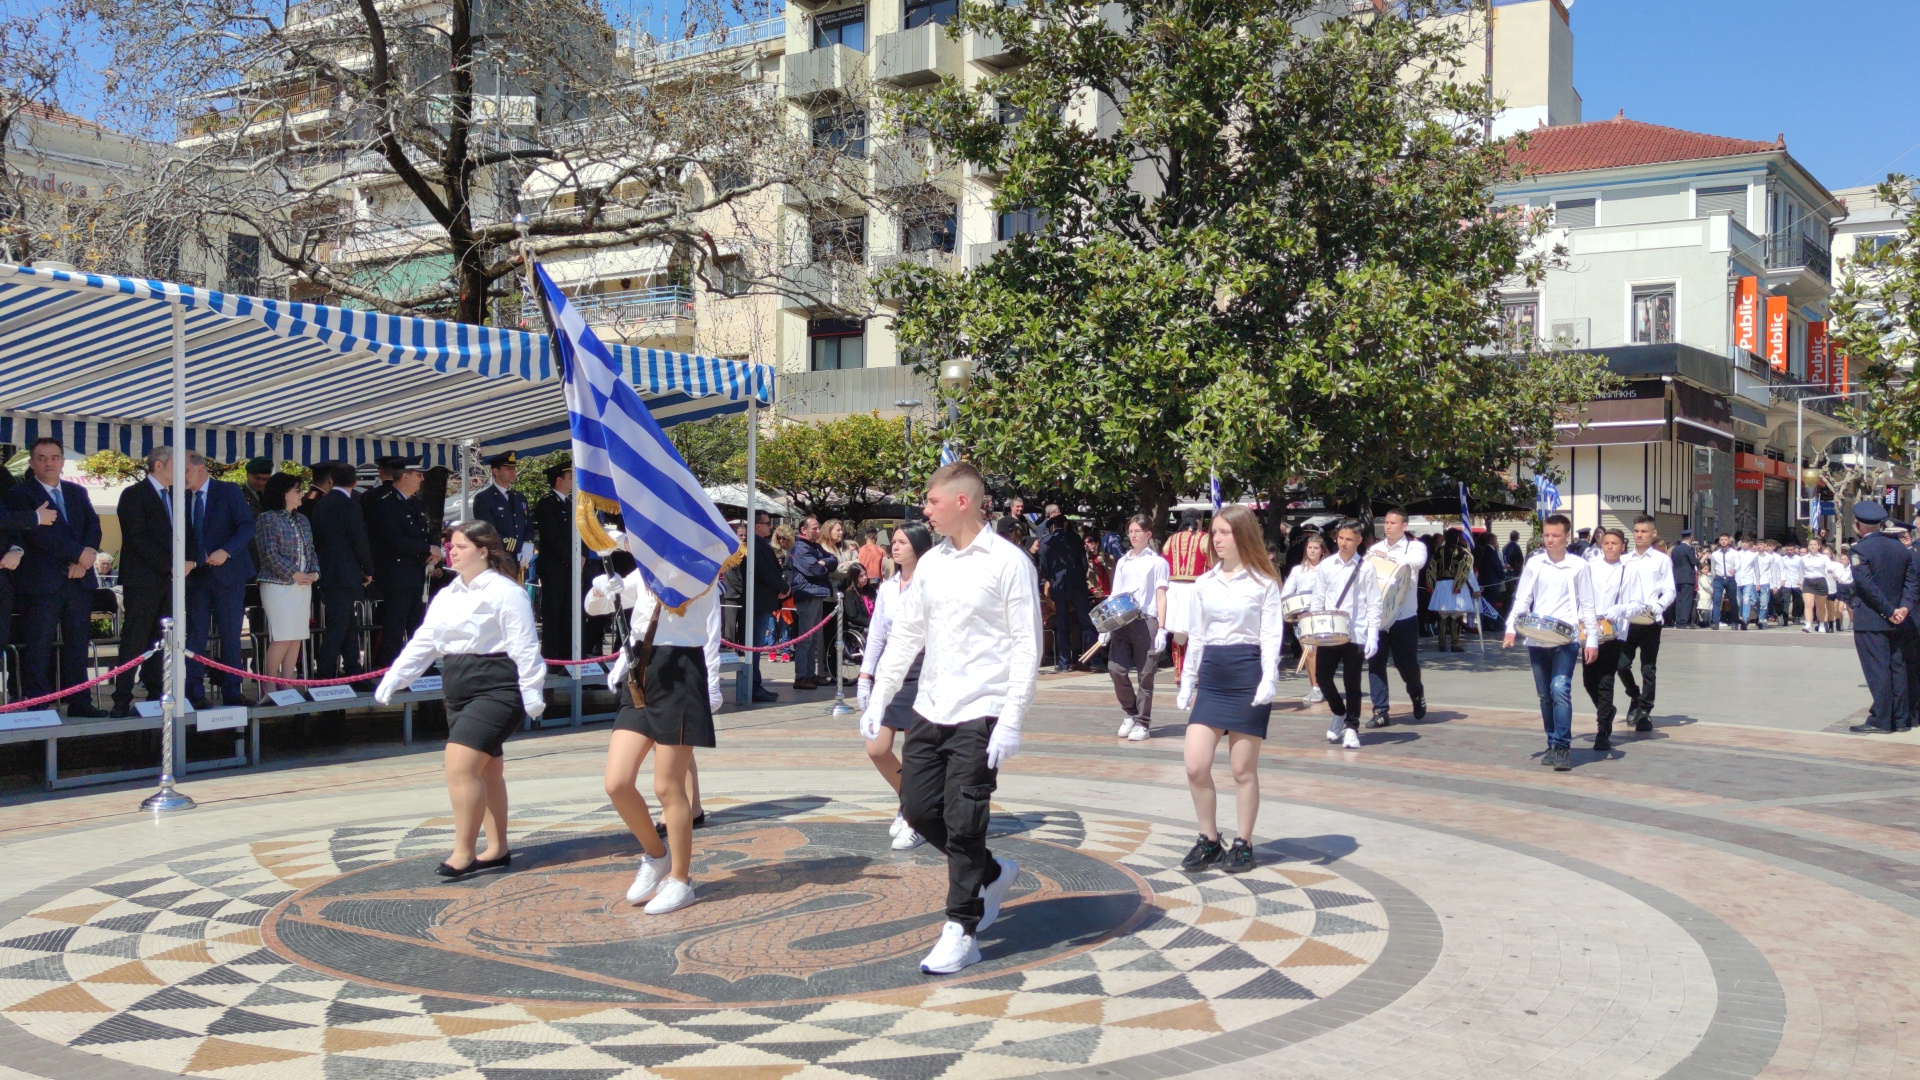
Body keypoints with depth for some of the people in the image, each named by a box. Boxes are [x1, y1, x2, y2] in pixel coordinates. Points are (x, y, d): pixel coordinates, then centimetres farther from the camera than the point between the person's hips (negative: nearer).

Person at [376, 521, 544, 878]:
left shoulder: (505, 592, -10)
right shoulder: (446, 597, 14)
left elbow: (524, 648, -14)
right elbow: (422, 643, 13)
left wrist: (532, 697, -17)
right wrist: (391, 681, 5)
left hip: (496, 690, -8)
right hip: (460, 694, 8)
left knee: (460, 766, -16)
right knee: (486, 772, 14)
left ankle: (464, 852, -8)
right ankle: (497, 849, 23)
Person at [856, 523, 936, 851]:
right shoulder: (887, 588, 10)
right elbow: (876, 635, 14)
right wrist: (865, 677, 10)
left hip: (922, 673, -6)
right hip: (890, 673, 6)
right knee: (876, 749, 3)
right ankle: (908, 803, 29)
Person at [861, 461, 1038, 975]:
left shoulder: (1007, 562, -9)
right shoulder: (931, 562, 10)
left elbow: (1026, 645, -11)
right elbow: (906, 632, 16)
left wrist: (1011, 720, -16)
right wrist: (879, 698, 12)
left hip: (980, 714, -7)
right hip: (930, 709, 7)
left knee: (962, 822, -4)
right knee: (918, 807, 8)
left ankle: (962, 932, 9)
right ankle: (992, 874, 31)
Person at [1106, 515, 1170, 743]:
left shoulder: (1157, 562, 4)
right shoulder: (1122, 562, 18)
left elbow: (1161, 597, -1)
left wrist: (1161, 629, -9)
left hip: (1146, 622, -4)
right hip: (1121, 621, 4)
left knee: (1145, 674, -2)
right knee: (1115, 668, -8)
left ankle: (1143, 723, 6)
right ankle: (1129, 713, 12)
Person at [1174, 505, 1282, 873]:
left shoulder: (1264, 582, -1)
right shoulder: (1204, 583, 11)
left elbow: (1271, 635, -6)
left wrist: (1269, 681, -18)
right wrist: (1187, 684, 14)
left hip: (1247, 675, -4)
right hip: (1211, 677, 4)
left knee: (1244, 770, 2)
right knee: (1195, 767, -2)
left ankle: (1243, 844, 15)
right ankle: (1208, 841, 13)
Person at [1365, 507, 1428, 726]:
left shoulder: (1415, 546, 3)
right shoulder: (1375, 549, 13)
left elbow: (1418, 561, -19)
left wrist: (1389, 558, -25)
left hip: (1404, 617, -3)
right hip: (1377, 616, 3)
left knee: (1407, 663, 2)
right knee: (1375, 662, -3)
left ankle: (1417, 694, 34)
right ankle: (1380, 712, 3)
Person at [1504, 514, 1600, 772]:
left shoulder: (1579, 566, 2)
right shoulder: (1534, 564, 8)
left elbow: (1587, 606, 4)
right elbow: (1522, 600, 10)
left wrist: (1592, 640, -2)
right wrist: (1511, 627, -4)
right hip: (1537, 640, 3)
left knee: (1560, 689, -17)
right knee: (1545, 695, 9)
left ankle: (1563, 747, -15)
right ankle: (1553, 744, 20)